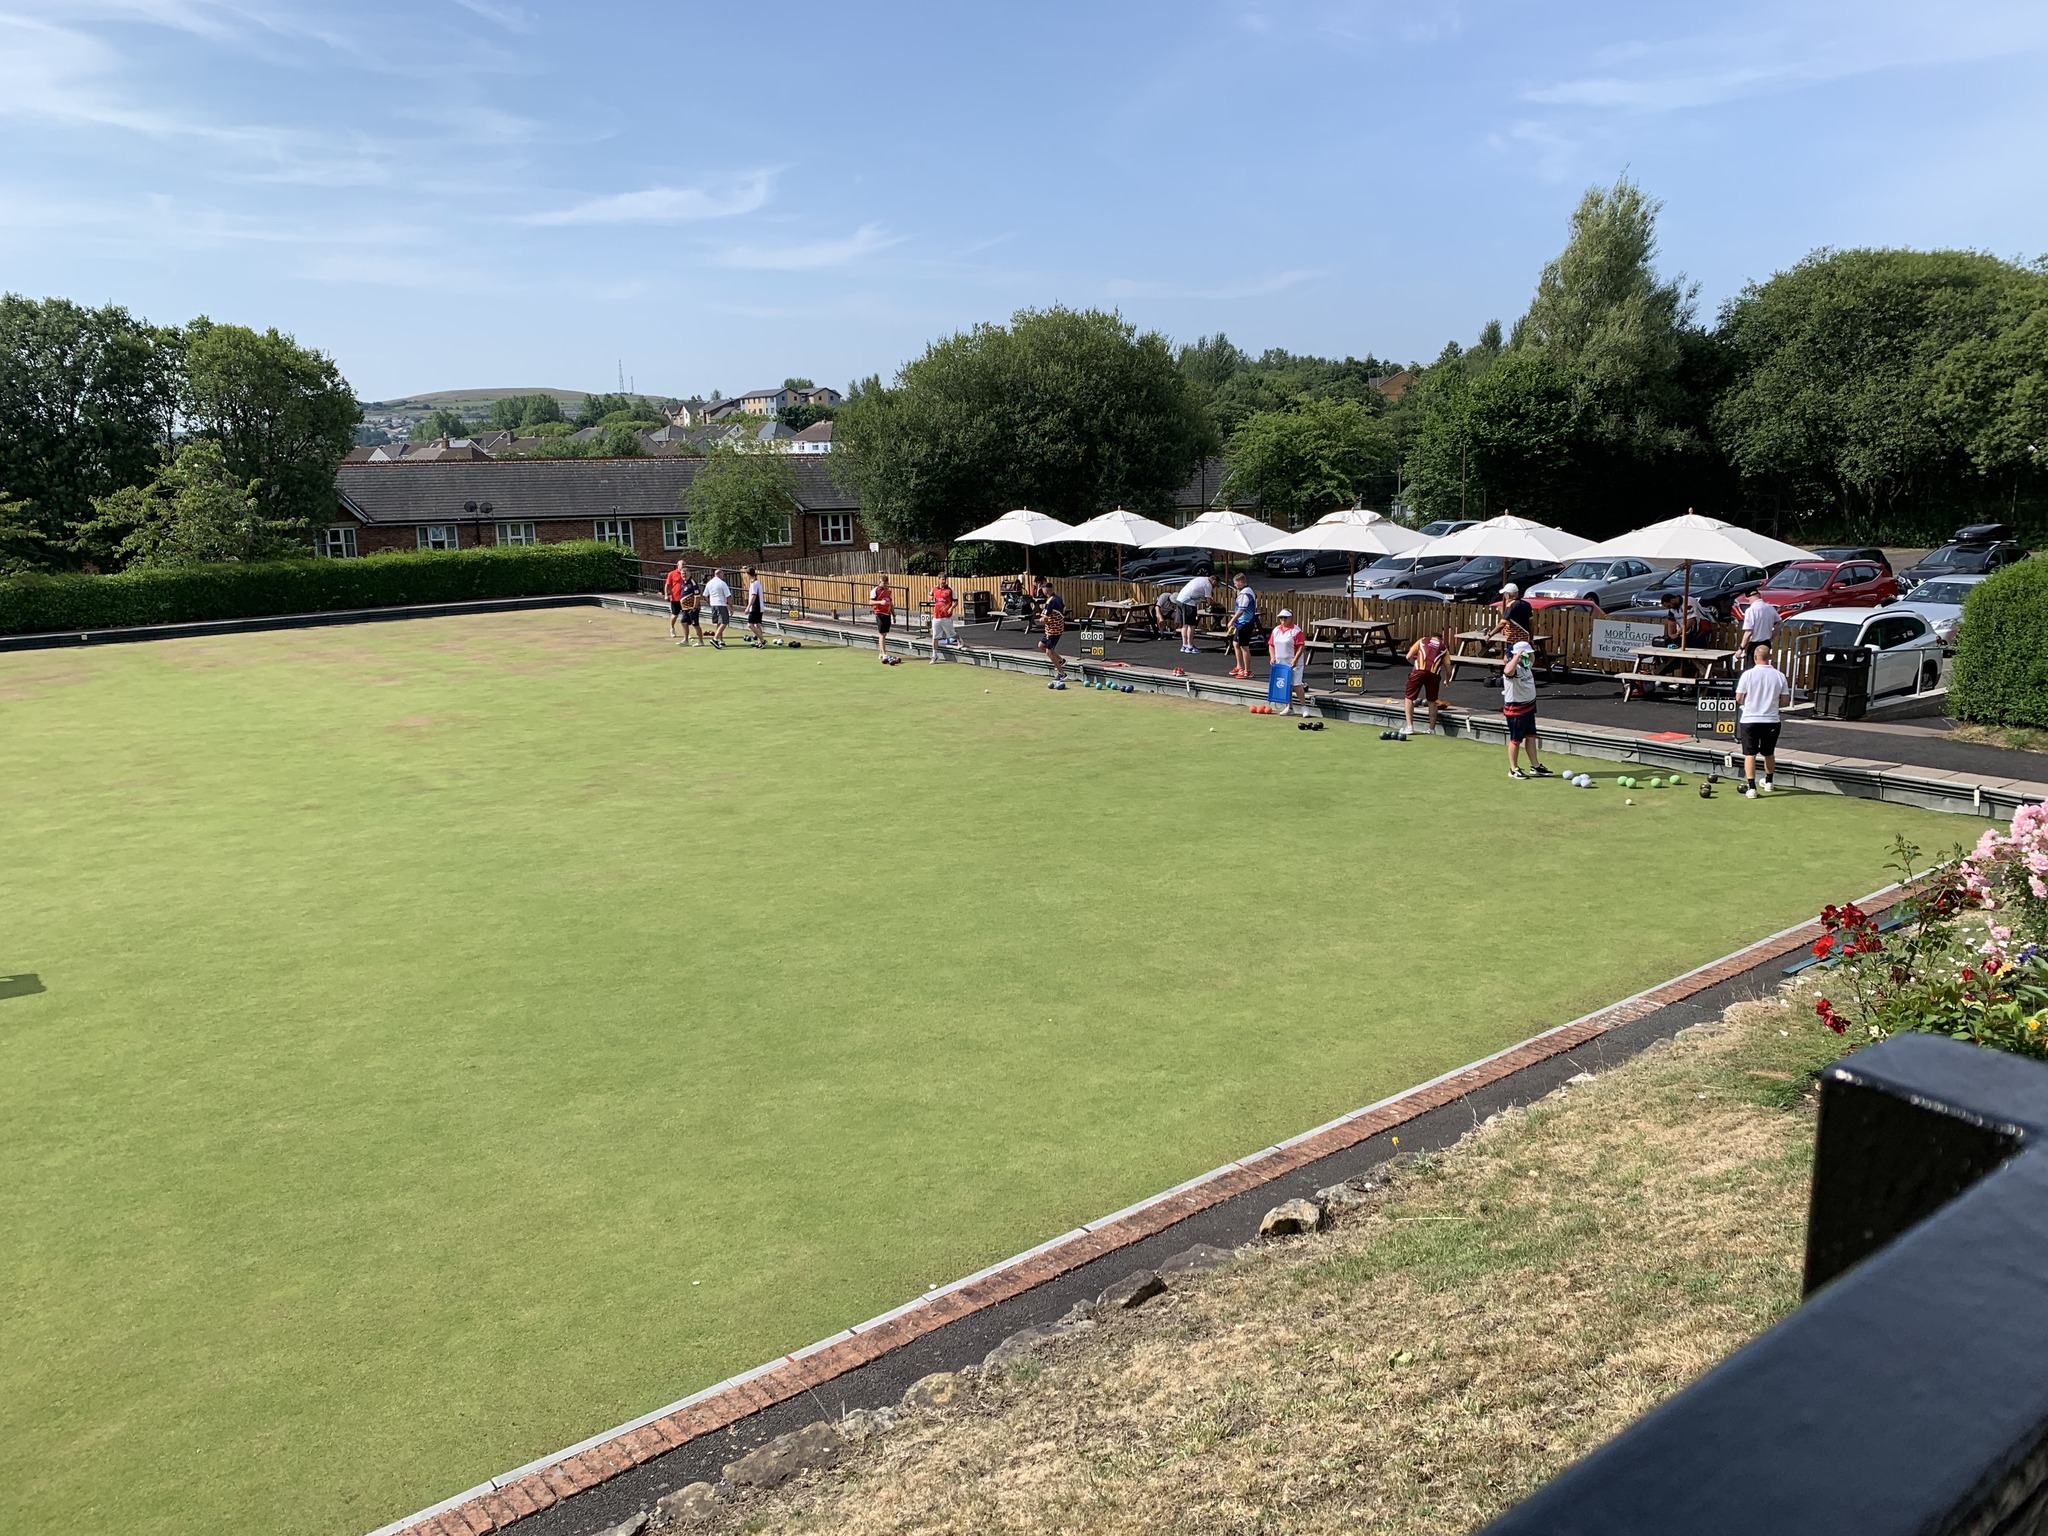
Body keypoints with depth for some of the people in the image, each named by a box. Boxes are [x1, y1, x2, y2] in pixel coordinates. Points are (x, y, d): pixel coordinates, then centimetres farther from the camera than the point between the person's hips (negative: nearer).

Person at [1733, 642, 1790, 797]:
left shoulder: (1748, 674, -11)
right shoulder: (1780, 676, -4)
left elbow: (1738, 698, -7)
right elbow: (1784, 701, 1)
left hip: (1750, 720, -3)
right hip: (1772, 721, 3)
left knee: (1750, 754, 2)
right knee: (1769, 754, 20)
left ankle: (1751, 788, -6)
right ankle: (1768, 782, 38)